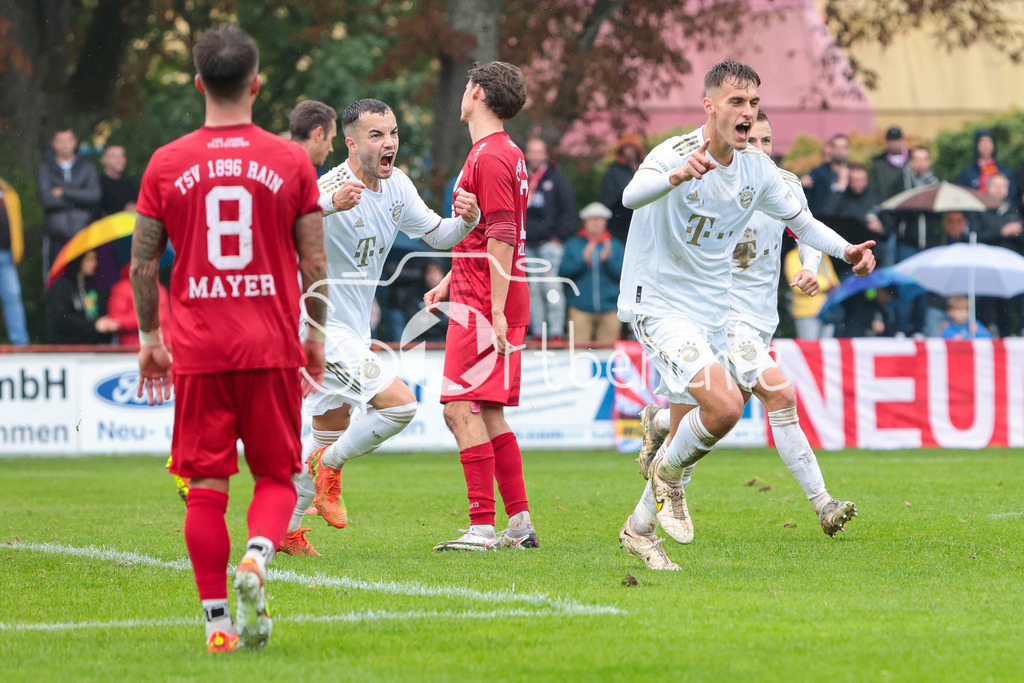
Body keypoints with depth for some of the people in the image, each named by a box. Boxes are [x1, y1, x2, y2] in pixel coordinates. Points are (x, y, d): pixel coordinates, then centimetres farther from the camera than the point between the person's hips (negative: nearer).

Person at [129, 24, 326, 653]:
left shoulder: (166, 165, 1)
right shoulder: (291, 161, -1)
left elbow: (143, 263, 3)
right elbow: (314, 262, 0)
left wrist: (149, 337, 14)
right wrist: (316, 336, 12)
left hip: (198, 349, 0)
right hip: (273, 346, 0)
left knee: (207, 485, 4)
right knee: (276, 476, 11)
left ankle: (219, 623, 1)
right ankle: (258, 555, -19)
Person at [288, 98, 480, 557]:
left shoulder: (397, 186, 4)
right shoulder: (331, 188, -23)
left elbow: (437, 235, 14)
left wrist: (466, 219, -9)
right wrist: (330, 204, -58)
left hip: (352, 330, 10)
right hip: (322, 326, -10)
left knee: (332, 432, 19)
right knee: (399, 403, -19)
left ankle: (283, 526, 30)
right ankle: (330, 467, 2)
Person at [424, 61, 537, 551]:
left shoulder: (490, 157, -13)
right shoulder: (505, 154, 19)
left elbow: (501, 237, -19)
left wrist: (496, 310, -22)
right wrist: (448, 284, 28)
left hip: (483, 305, -10)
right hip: (480, 297, 10)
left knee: (462, 409, -11)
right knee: (487, 414, 12)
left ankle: (483, 527, -14)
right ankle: (520, 524, 13)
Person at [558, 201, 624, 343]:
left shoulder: (616, 246, 13)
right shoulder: (573, 245, 12)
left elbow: (622, 274, 4)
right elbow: (563, 272, 3)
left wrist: (607, 260, -11)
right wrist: (583, 260, -9)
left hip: (609, 309, 1)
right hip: (581, 309, -1)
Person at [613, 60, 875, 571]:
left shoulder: (757, 168, 2)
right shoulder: (675, 153, -19)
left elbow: (801, 220, 15)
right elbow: (633, 196, -40)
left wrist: (846, 250, -4)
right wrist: (676, 175, -61)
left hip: (711, 315, 7)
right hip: (659, 306, -7)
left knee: (685, 435, 13)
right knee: (725, 404, -25)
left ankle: (640, 528, 32)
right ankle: (669, 472, 2)